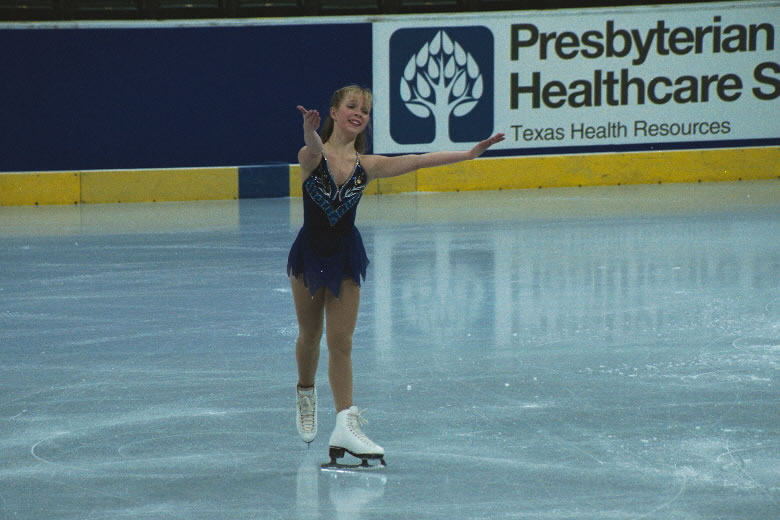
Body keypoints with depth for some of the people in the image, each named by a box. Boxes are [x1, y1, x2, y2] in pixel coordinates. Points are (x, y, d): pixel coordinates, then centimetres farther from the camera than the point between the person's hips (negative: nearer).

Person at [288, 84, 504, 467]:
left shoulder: (366, 165, -2)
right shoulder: (311, 157, -14)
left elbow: (417, 161, -3)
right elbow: (315, 149, -37)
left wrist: (468, 154, -7)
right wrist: (310, 134, -62)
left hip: (345, 256, 2)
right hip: (310, 252, -2)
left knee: (341, 341, -2)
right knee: (310, 335, 14)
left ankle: (346, 425, -7)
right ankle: (305, 394, 43)